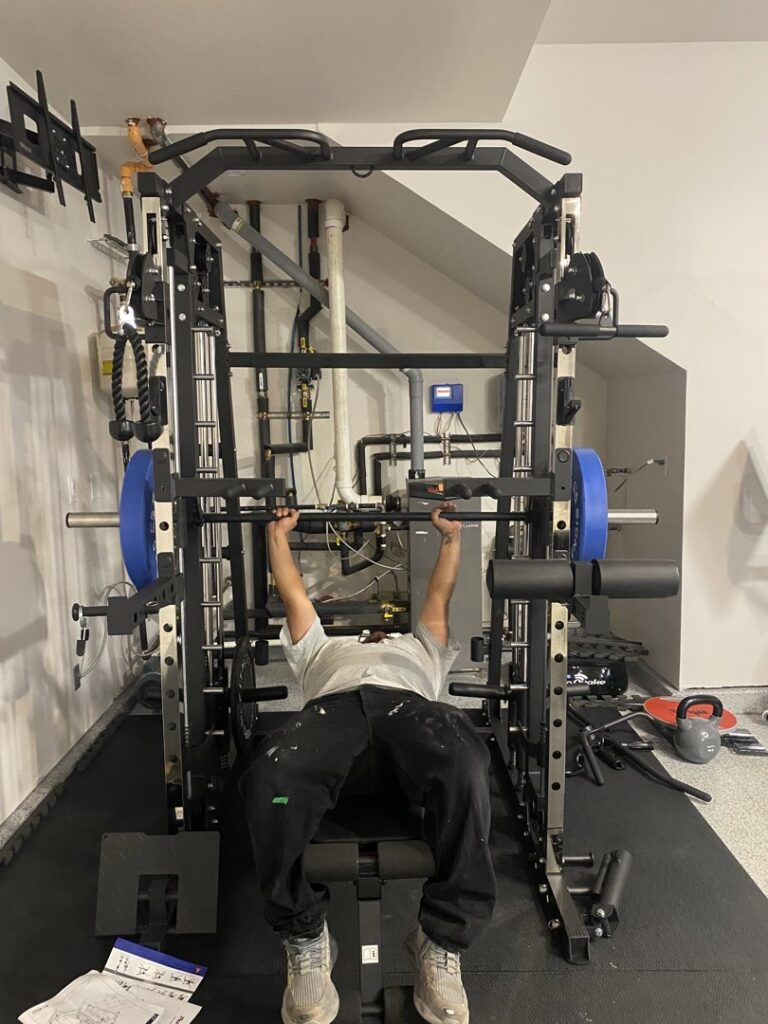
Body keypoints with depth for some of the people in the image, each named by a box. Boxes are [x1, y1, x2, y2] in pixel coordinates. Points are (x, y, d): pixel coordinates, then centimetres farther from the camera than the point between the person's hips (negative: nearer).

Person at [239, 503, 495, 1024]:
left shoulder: (423, 650, 48)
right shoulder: (322, 648, 47)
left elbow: (439, 600, 52)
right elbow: (294, 595, 49)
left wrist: (453, 536, 57)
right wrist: (278, 533, 54)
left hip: (409, 702, 0)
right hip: (333, 703, 0)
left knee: (464, 770, -39)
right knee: (272, 778, -38)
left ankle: (442, 941, -16)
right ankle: (306, 939, -12)